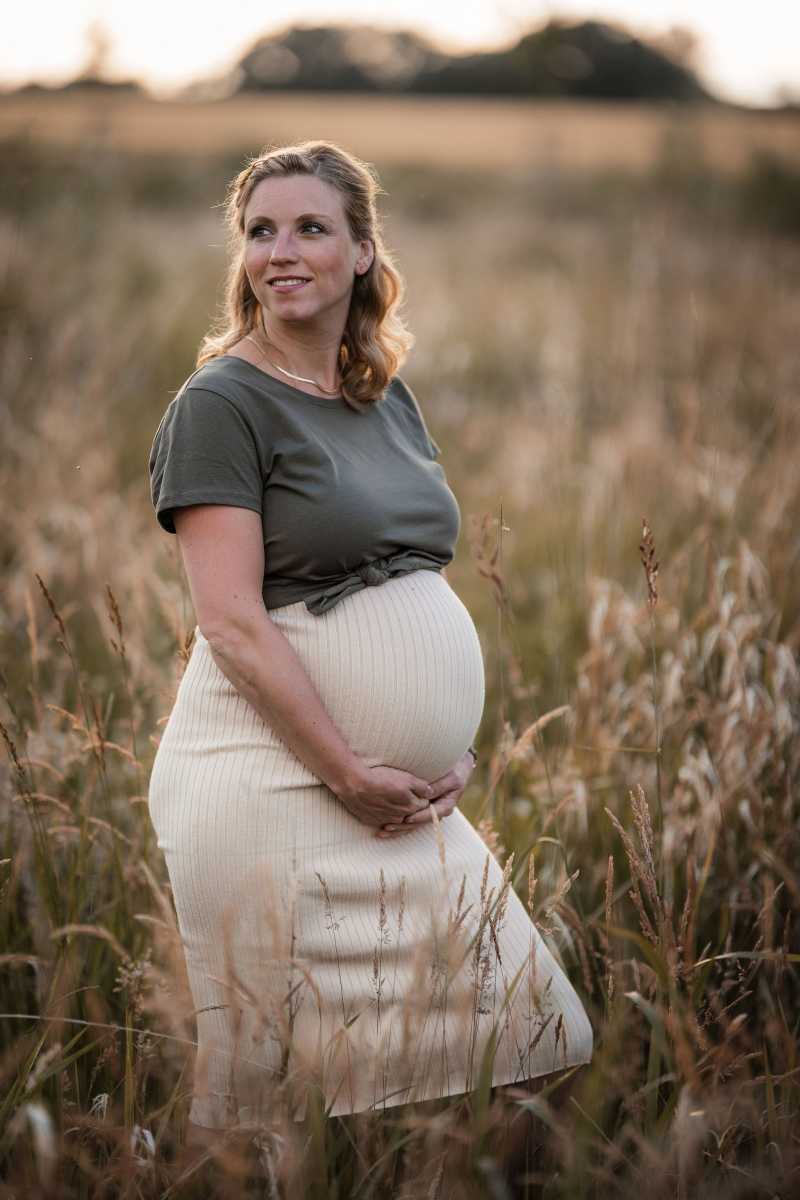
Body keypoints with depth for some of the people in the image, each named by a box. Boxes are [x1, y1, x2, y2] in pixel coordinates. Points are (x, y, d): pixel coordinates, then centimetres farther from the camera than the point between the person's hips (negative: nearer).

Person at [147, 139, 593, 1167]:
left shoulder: (391, 400, 15)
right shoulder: (221, 401, -7)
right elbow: (232, 622, -15)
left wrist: (451, 749, 5)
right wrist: (349, 773, -16)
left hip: (410, 789, 7)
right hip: (273, 779, -7)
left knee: (494, 1016, 10)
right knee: (298, 1068, 1)